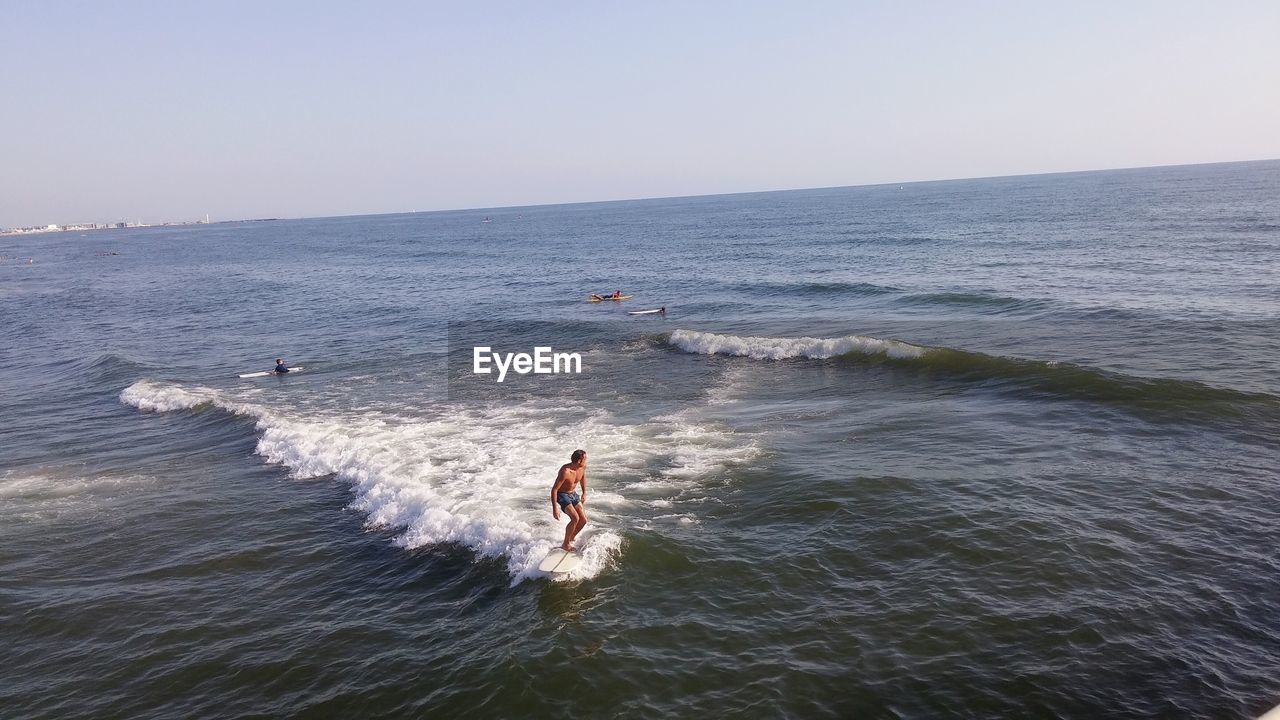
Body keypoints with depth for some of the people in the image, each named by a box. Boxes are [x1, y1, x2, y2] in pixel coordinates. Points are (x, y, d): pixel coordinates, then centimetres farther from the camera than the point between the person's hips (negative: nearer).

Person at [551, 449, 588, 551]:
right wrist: (555, 509, -28)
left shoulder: (583, 467, -10)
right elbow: (554, 489, -27)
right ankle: (565, 544, -6)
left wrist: (584, 493, 19)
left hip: (573, 494, 7)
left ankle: (570, 540, 24)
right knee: (575, 518, -23)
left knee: (583, 520, 2)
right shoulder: (565, 471, -32)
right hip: (562, 495, -7)